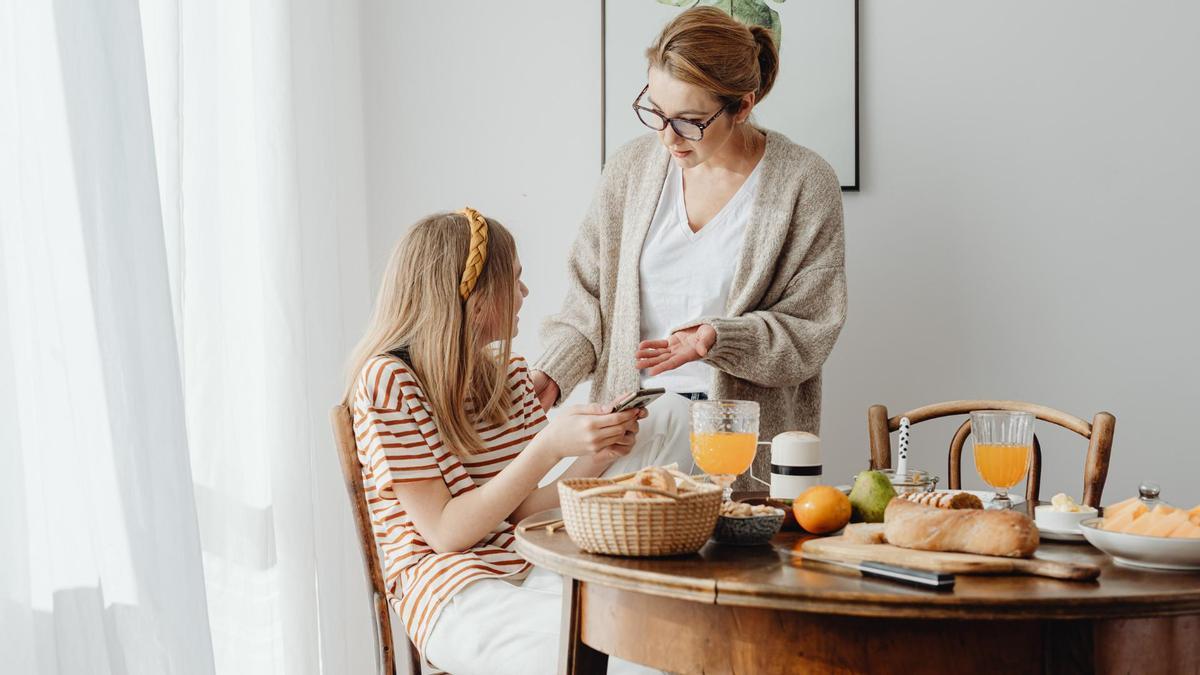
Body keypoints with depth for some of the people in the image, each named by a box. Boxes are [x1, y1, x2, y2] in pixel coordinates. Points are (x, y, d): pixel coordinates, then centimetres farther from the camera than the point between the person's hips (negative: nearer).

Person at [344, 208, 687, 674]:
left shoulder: (508, 373, 16)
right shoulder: (389, 380, -8)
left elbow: (521, 512, 10)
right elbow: (445, 533, -12)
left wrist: (597, 456, -6)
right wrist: (549, 447, -19)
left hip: (532, 572, 8)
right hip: (454, 589, -8)